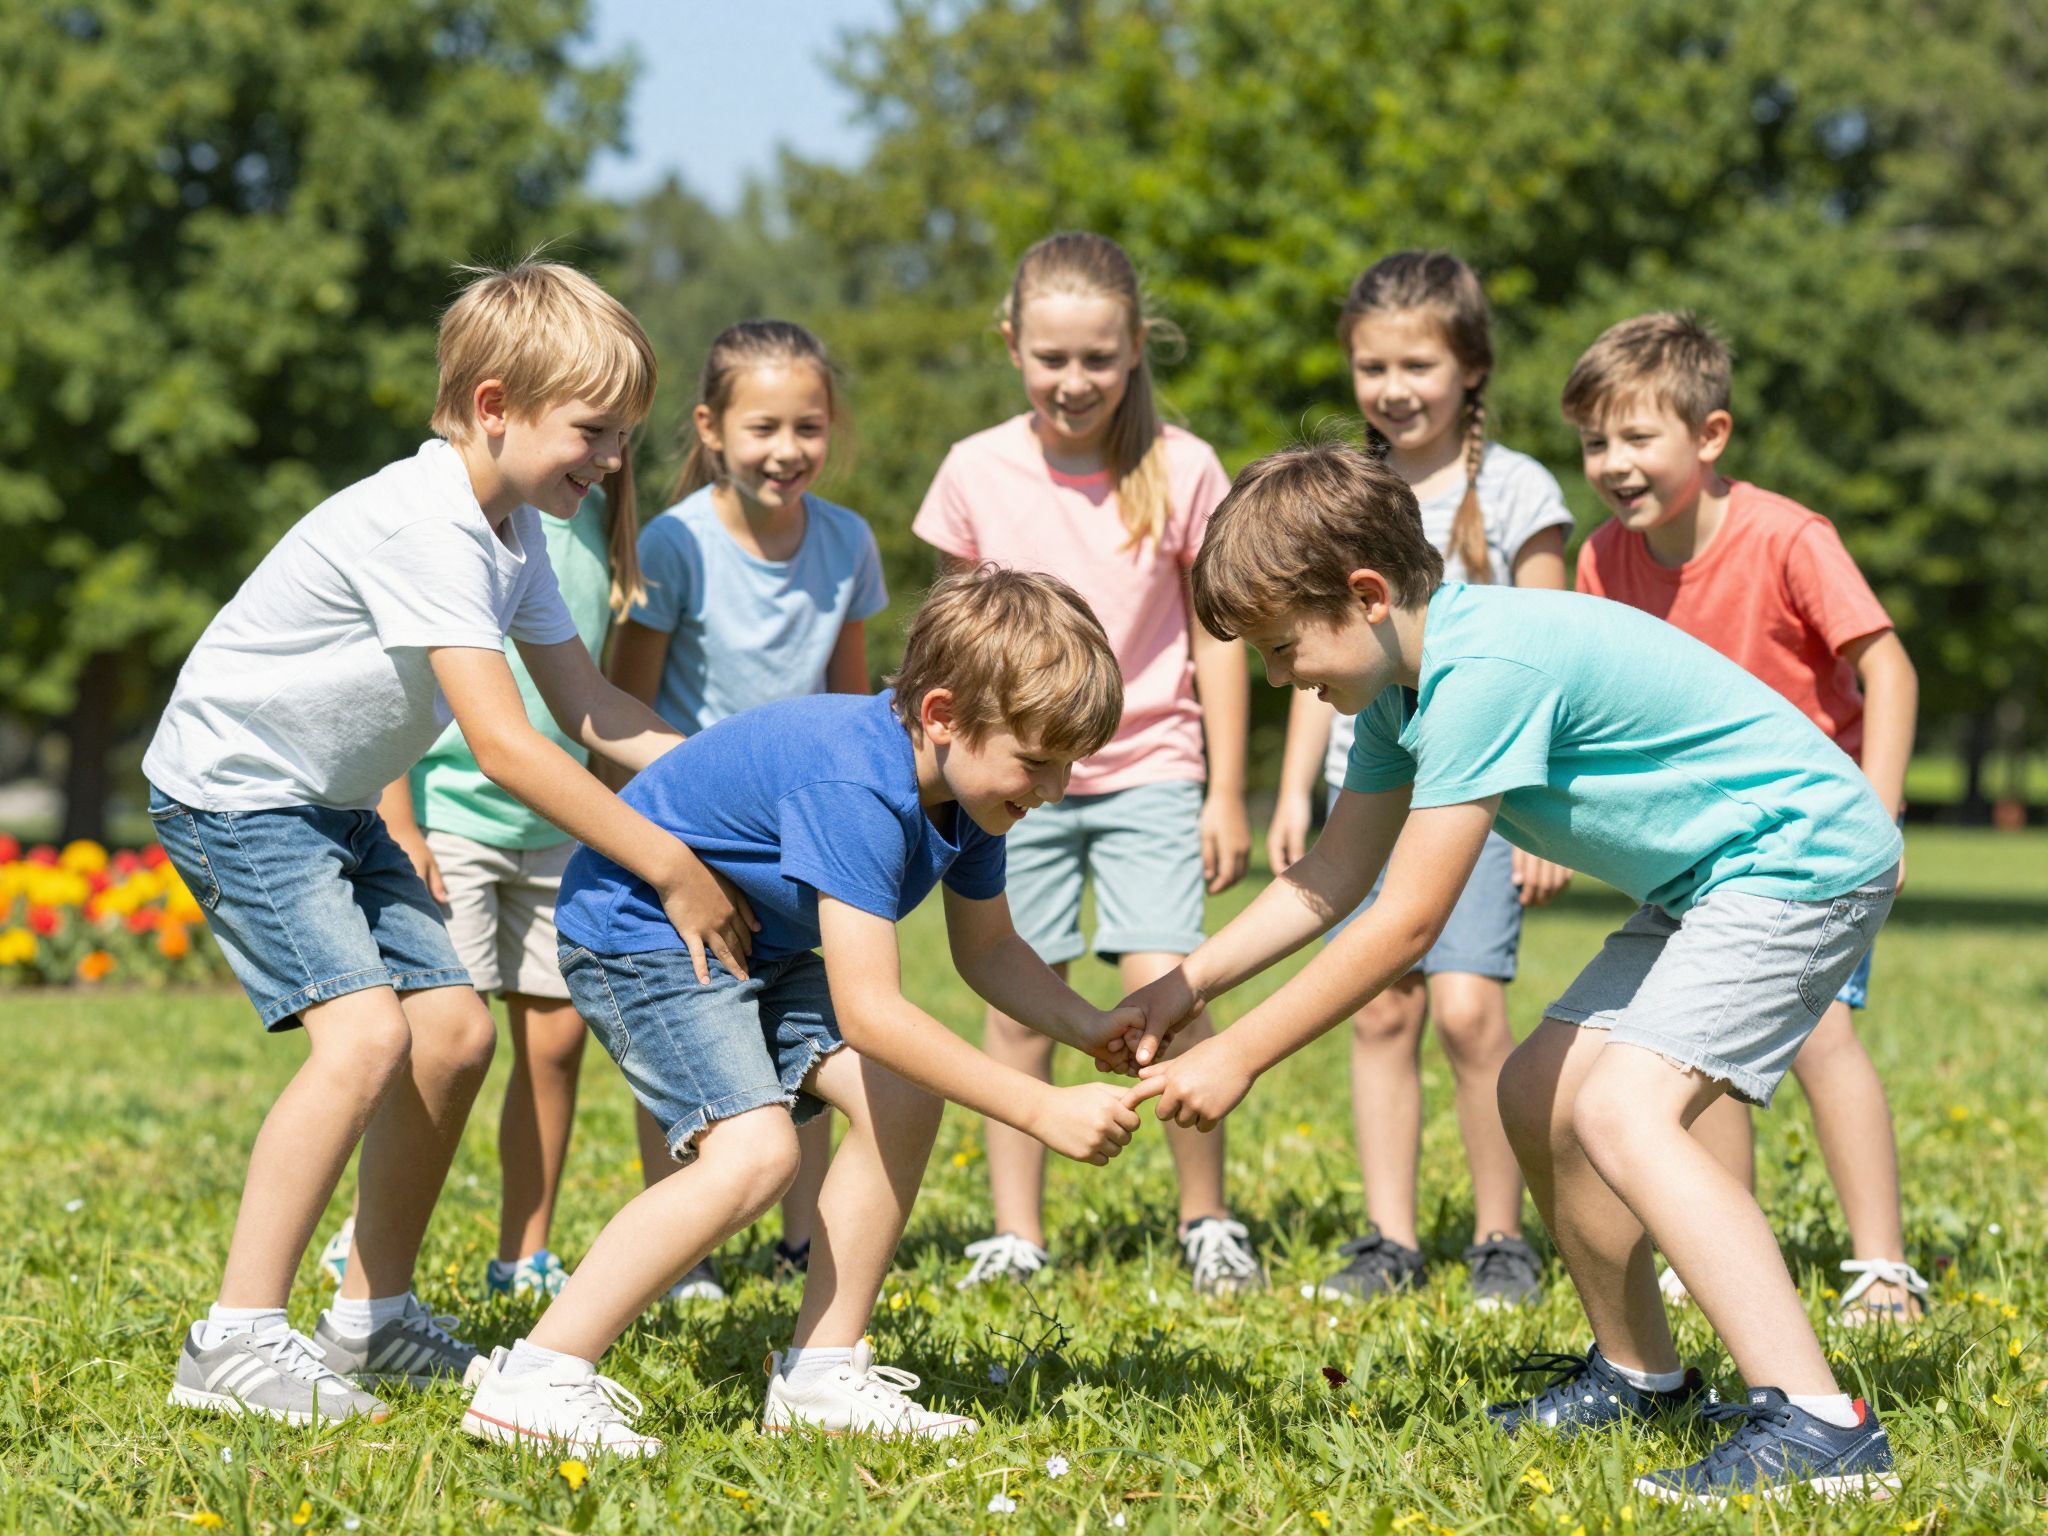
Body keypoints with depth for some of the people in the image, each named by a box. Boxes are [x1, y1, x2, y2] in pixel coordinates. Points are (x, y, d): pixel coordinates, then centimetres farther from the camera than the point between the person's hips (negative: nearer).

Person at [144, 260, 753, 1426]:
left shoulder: (515, 527, 4)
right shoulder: (422, 522, -28)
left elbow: (591, 709, 5)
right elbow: (503, 743, -33)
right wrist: (670, 869, -32)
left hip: (335, 804, 10)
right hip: (235, 791, -10)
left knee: (457, 1025, 7)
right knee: (365, 1030, -23)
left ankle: (375, 1318, 20)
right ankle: (237, 1339, -19)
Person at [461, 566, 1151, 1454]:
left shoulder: (970, 782, -5)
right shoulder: (856, 786, -35)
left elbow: (987, 951, 8)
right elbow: (866, 1011, -38)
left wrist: (1091, 1030, -11)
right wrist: (1042, 1111, -36)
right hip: (638, 926, -10)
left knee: (903, 1099, -5)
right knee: (753, 1151, -25)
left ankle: (822, 1375, 3)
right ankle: (537, 1378, -19)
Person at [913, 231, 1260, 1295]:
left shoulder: (1181, 470, -6)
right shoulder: (978, 472, -2)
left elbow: (1216, 637, 0)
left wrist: (1226, 793, -1)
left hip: (1149, 769, -2)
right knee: (1019, 1007, 3)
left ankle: (1207, 1218, 4)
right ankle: (1016, 1236, 12)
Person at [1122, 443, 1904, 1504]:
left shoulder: (1483, 670, -26)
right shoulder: (1402, 680, 4)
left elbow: (1407, 924, -24)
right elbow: (1332, 879, 13)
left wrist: (1239, 1056, -18)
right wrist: (1188, 985, 4)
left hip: (1801, 854, -11)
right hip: (1707, 880, 11)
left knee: (1621, 1110, -24)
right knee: (1539, 1091, 13)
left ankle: (1816, 1424, -31)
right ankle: (1640, 1373, 29)